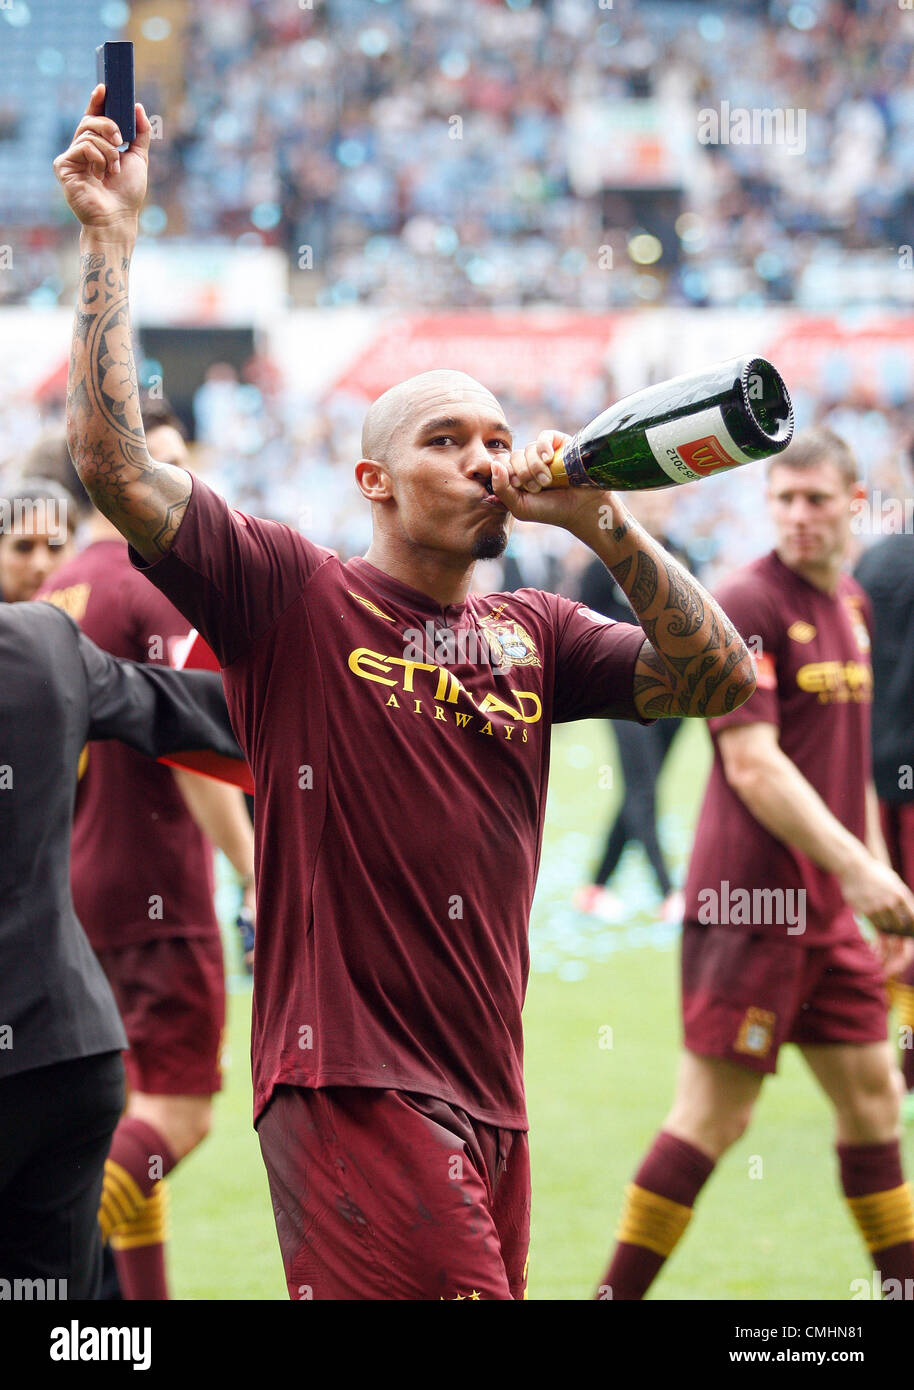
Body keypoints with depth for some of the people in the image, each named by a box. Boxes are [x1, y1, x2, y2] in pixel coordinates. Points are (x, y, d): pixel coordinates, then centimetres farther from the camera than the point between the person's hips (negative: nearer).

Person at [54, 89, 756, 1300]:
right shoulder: (295, 597, 0)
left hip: (488, 1098, 7)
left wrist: (604, 527, -4)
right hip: (352, 1083, -6)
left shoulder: (534, 635, 15)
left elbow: (722, 681, 6)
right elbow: (115, 464, -9)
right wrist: (112, 240, -9)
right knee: (453, 1290, -18)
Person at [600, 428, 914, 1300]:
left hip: (825, 906, 8)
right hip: (747, 901, -8)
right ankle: (617, 1292, 1)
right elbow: (754, 765, -20)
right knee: (714, 1113, -6)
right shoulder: (746, 606, -13)